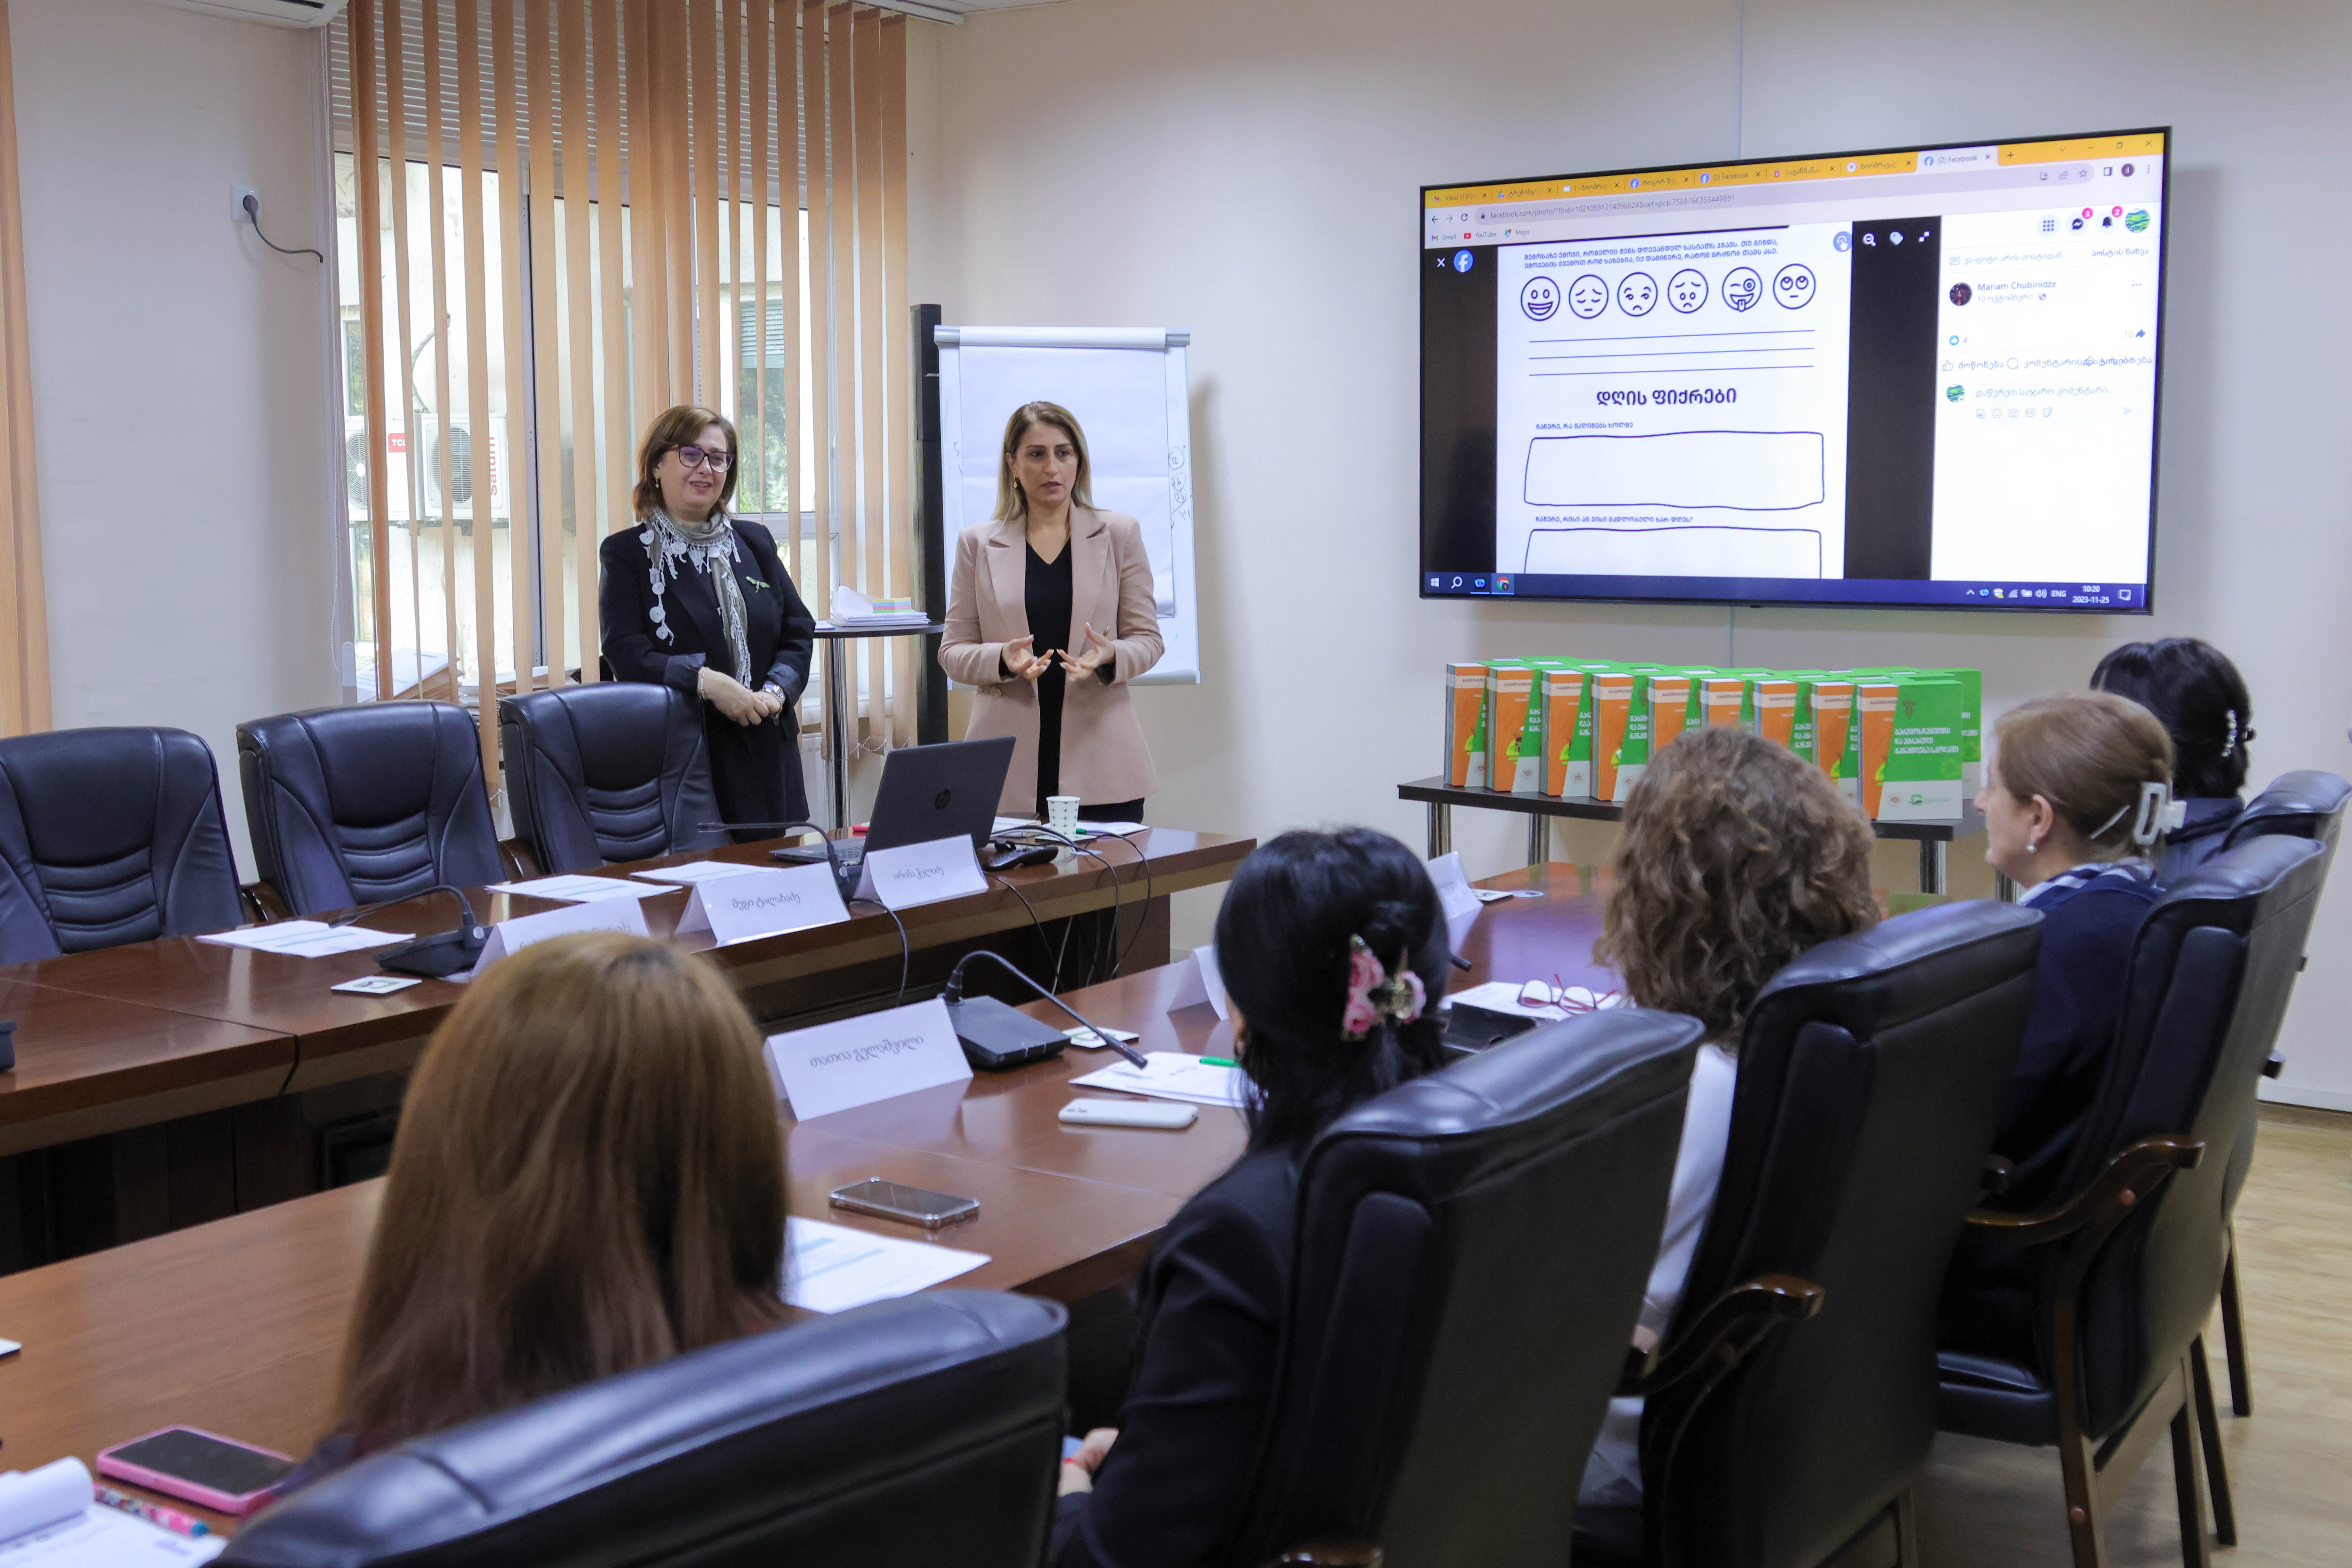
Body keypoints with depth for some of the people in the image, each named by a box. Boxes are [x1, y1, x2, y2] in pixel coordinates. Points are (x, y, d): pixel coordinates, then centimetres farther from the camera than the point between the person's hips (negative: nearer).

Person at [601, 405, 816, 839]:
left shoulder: (755, 542, 16)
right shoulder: (627, 553, 3)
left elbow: (799, 632, 12)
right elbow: (627, 654, -8)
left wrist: (777, 691, -8)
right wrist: (705, 681, -21)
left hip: (767, 754, 4)